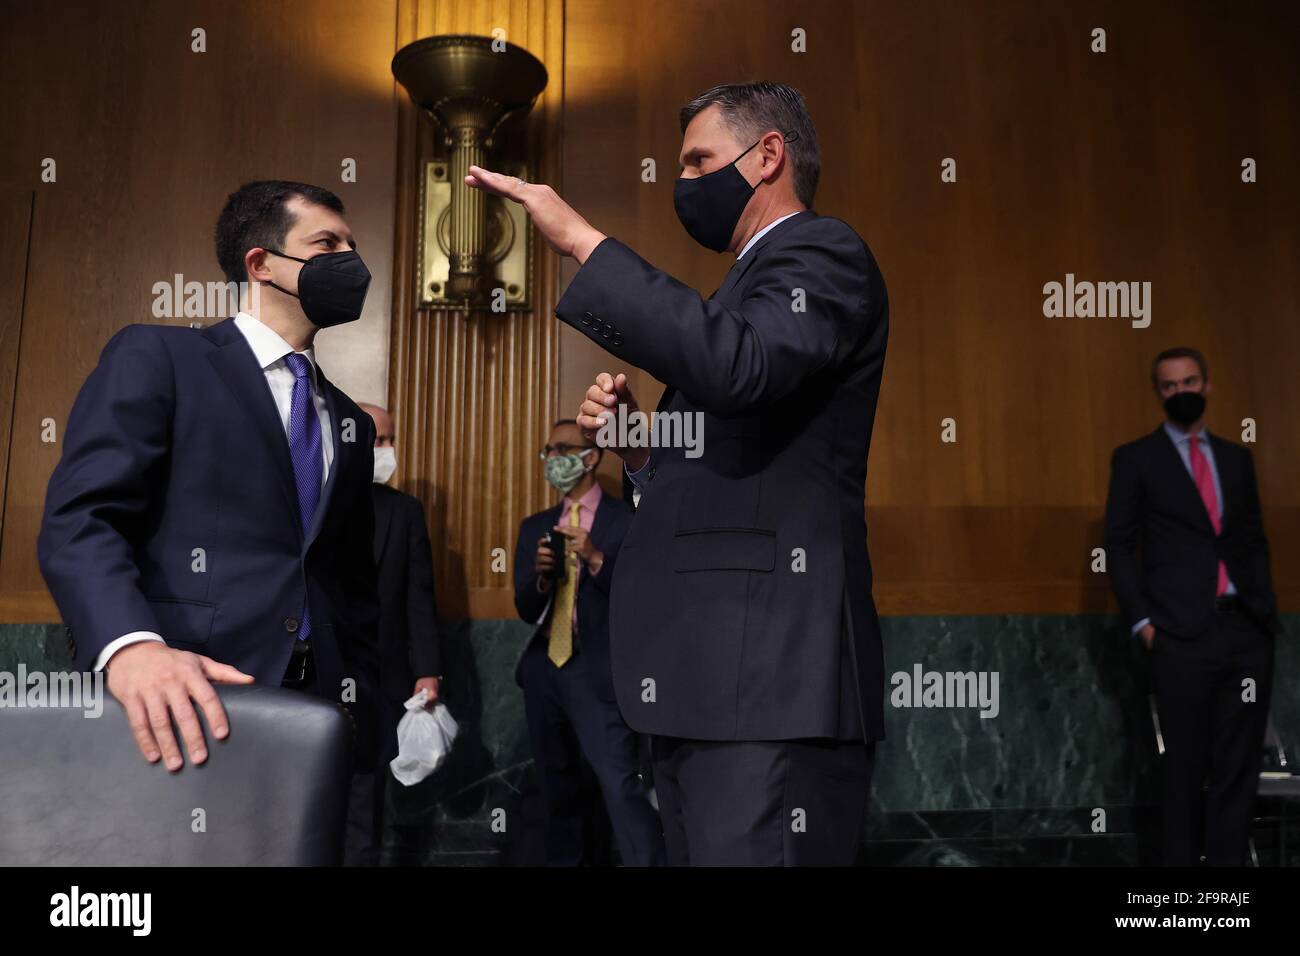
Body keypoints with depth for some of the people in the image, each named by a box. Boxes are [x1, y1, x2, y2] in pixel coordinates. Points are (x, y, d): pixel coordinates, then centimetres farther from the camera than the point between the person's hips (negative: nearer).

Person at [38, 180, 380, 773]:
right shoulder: (156, 357, 2)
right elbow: (79, 520, -10)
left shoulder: (351, 422, 18)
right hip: (178, 712, -4)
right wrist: (132, 646, -27)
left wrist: (357, 699, 8)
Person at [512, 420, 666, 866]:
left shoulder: (625, 520, -2)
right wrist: (542, 575, -11)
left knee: (621, 783, -16)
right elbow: (525, 608, 10)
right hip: (543, 667, 6)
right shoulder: (535, 526, 14)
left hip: (598, 668, -6)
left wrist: (596, 559, -23)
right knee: (557, 786, 15)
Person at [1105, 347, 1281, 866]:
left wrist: (1266, 609, 5)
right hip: (1182, 636, -4)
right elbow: (1120, 545, -1)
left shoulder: (1237, 457, 15)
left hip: (1248, 632, 4)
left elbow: (1254, 540, 17)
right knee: (1186, 768, 5)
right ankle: (1182, 859, 18)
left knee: (1239, 766, 7)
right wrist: (1141, 621, -8)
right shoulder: (1135, 458, 2)